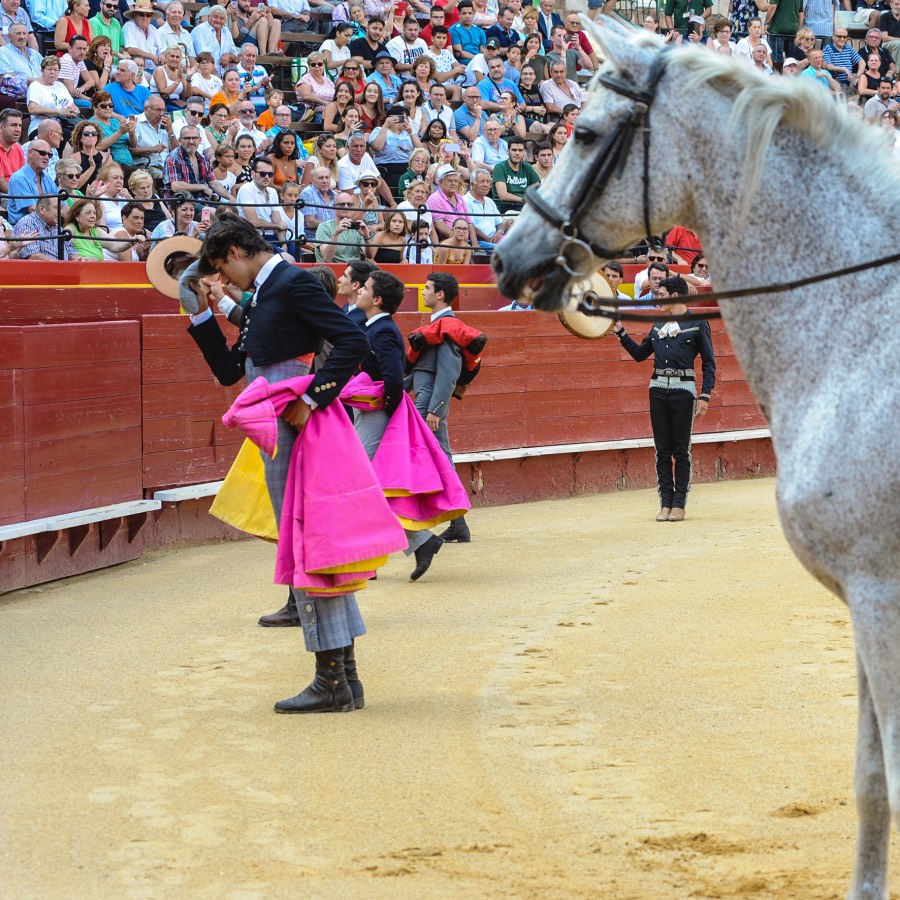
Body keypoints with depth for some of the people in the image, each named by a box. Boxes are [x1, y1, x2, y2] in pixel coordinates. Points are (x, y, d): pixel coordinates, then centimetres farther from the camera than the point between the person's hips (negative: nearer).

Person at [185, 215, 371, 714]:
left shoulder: (293, 283, -11)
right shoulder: (257, 299, 19)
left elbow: (353, 343, -19)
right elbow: (229, 371, 22)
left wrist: (311, 399, -23)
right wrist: (205, 315, 14)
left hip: (297, 431, -10)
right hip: (276, 435, 10)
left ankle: (331, 682, -5)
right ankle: (344, 678, 16)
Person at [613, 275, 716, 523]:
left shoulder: (697, 324, -1)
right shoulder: (658, 325, 15)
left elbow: (709, 362, -2)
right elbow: (639, 353, 21)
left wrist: (705, 396, -10)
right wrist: (620, 333, 11)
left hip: (683, 388, -5)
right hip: (658, 388, 5)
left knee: (681, 450, -1)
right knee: (662, 449, 5)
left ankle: (679, 504, 3)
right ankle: (665, 503, 8)